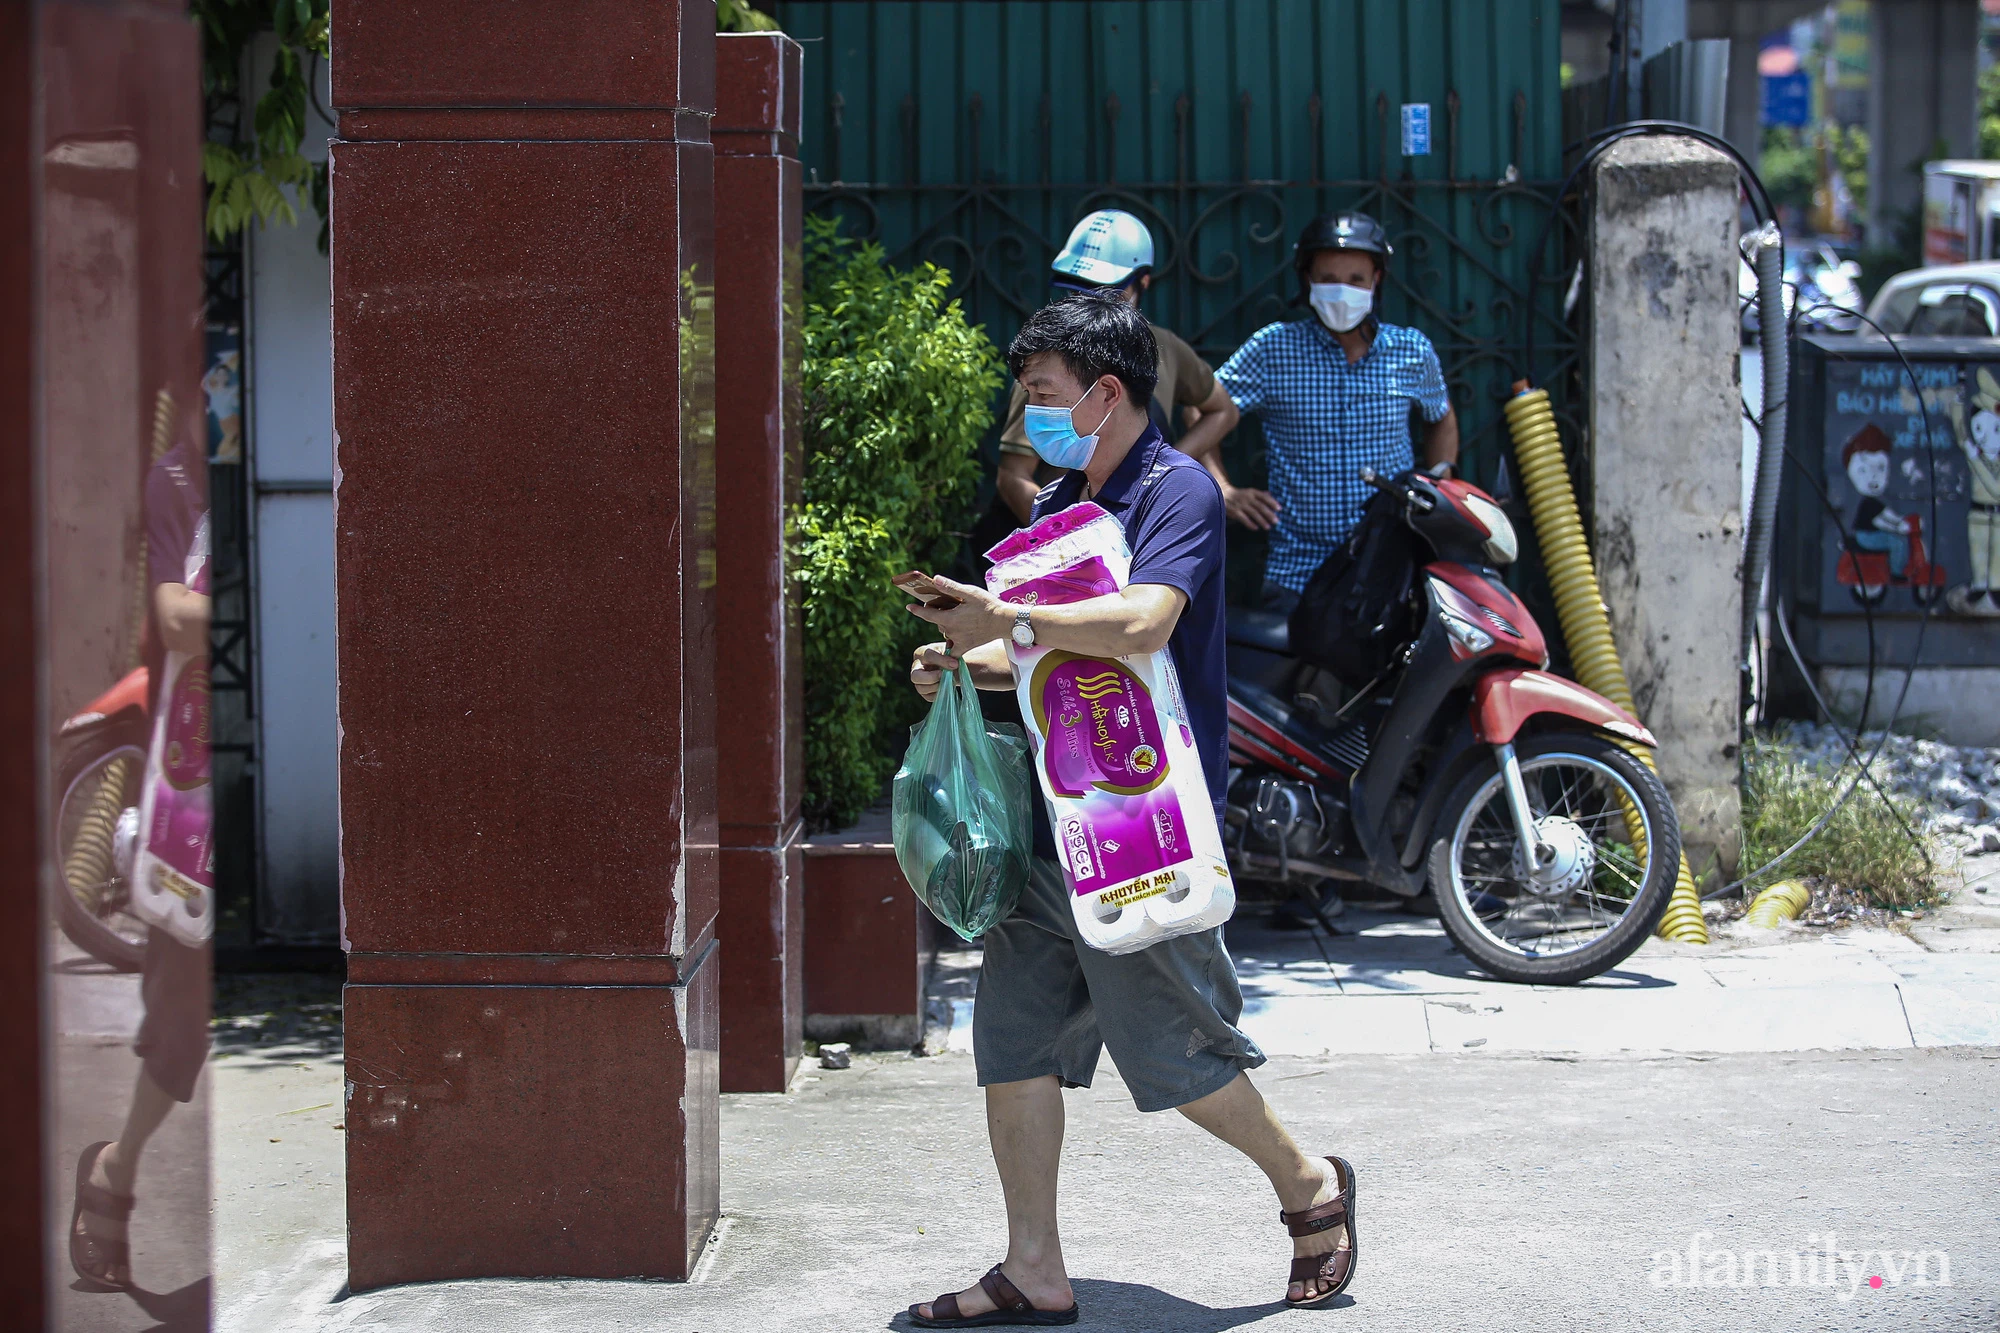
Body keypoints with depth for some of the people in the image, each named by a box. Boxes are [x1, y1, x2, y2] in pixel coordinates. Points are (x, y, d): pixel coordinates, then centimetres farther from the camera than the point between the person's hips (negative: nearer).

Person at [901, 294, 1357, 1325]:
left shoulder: (1177, 490, -11)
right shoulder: (1058, 503, 16)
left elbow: (1143, 624, -27)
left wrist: (1010, 621, -23)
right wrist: (966, 663, 6)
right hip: (1049, 813, 9)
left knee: (1173, 1051, 0)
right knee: (1012, 1041, 5)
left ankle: (1308, 1185, 23)